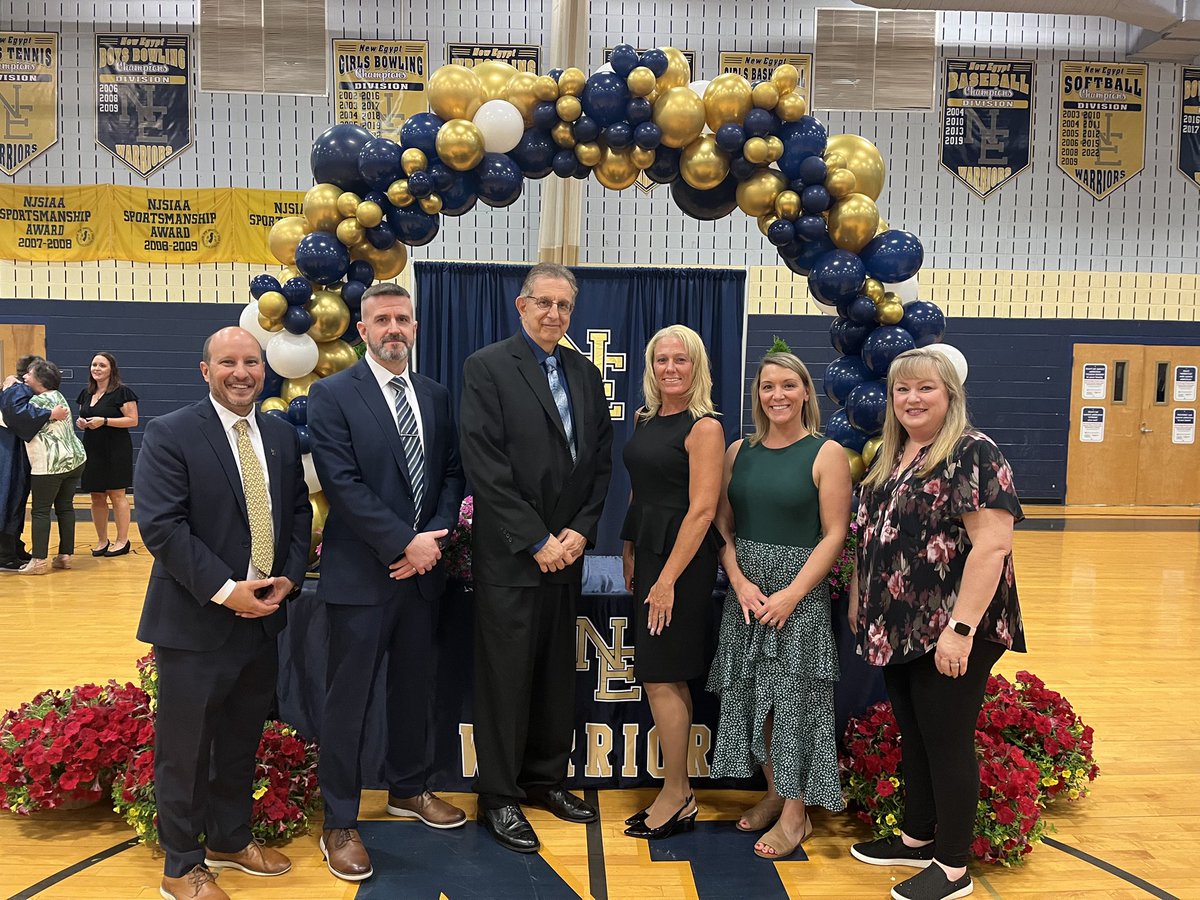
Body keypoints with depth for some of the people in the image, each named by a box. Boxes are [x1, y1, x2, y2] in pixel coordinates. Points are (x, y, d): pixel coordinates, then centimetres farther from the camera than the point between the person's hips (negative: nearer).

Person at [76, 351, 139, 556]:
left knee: (117, 494, -2)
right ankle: (102, 541, 17)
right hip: (92, 451, 7)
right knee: (97, 497, 9)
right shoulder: (86, 393, 13)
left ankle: (122, 540, 5)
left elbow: (133, 420, -13)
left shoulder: (122, 392, -8)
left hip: (116, 452, -7)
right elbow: (83, 417, 25)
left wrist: (104, 421, -21)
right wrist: (80, 423, 2)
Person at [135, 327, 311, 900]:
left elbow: (299, 512, 11)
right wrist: (224, 590, -20)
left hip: (263, 616, 6)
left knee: (242, 742, 19)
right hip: (195, 622, -5)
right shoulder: (170, 435, -10)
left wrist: (289, 577, -4)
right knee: (185, 749, 8)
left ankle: (230, 841, 38)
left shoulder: (283, 437, 8)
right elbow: (161, 525, -17)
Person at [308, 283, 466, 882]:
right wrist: (405, 543, -17)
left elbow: (451, 472, 8)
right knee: (348, 699, 5)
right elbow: (342, 484, -15)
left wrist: (436, 538, -8)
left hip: (423, 568, 5)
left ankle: (408, 789, 38)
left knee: (416, 687, 18)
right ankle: (339, 822, 21)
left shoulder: (435, 396, 9)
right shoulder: (332, 395, -7)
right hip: (361, 574, -5)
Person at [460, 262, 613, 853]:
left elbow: (601, 460, 10)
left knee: (557, 673, 15)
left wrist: (580, 530, -3)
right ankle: (498, 796, 21)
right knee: (506, 677, 5)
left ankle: (546, 779, 32)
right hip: (510, 555, -5)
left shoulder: (584, 373, 10)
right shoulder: (487, 367, -7)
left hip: (566, 551, 6)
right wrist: (536, 541, -14)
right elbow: (485, 467, -14)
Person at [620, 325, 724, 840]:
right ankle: (679, 793, 24)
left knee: (661, 677, -3)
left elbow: (702, 510, -17)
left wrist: (668, 579, -19)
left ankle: (676, 797, 13)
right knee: (667, 679, 13)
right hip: (648, 551, 8)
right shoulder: (647, 420, 12)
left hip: (681, 557, -8)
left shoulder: (703, 427, -12)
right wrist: (630, 554, 9)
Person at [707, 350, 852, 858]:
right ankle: (773, 793, 29)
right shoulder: (739, 452, 6)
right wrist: (739, 580, -9)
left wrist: (791, 594, -17)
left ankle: (796, 813, 16)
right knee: (752, 694, 11)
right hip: (744, 591, 5)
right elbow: (723, 525, 6)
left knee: (794, 696, 2)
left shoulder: (826, 454, -6)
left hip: (800, 592, -4)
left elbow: (834, 534, -10)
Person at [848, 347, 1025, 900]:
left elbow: (992, 546, -21)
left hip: (946, 633, -7)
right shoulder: (889, 457, 11)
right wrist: (858, 603, 15)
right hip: (896, 628, 7)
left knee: (946, 743, 5)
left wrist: (961, 628, -24)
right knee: (912, 736, 18)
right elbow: (870, 536, 18)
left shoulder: (974, 454, -13)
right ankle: (917, 839, 35)